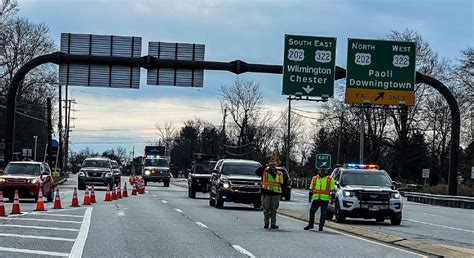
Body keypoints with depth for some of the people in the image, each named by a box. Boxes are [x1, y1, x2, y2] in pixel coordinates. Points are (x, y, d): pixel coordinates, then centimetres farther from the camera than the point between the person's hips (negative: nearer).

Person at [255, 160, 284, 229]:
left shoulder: (280, 174, 15)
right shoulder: (265, 172, 5)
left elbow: (281, 184, 17)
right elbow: (257, 172, -12)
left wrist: (280, 194, 9)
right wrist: (266, 166, -13)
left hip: (276, 193, 2)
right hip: (266, 193, -2)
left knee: (273, 210, 5)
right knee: (266, 209, 0)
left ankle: (273, 224, 7)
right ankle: (266, 223, 5)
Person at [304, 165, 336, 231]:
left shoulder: (330, 179, 4)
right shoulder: (315, 178, 12)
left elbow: (333, 189, 5)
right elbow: (311, 188, 18)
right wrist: (310, 197, 14)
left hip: (325, 199, -2)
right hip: (316, 198, 3)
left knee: (323, 213, -1)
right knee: (312, 211, 3)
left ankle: (321, 226, 8)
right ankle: (311, 225, 17)